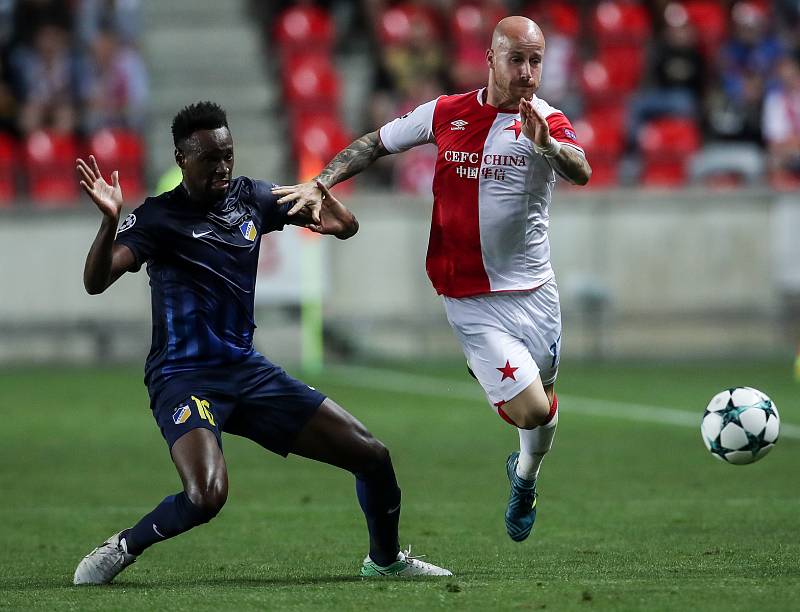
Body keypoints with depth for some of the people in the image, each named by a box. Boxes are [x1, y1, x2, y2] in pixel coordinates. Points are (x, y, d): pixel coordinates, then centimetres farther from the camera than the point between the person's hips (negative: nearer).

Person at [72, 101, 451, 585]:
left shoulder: (249, 197, 6)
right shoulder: (159, 218, -10)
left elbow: (348, 227, 14)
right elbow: (96, 281, -23)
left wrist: (336, 218, -11)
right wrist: (111, 221, -41)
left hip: (247, 371, 6)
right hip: (183, 377, -6)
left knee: (373, 458, 3)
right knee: (207, 496, -33)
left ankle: (386, 559, 28)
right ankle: (120, 551, -7)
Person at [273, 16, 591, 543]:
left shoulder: (548, 123, -7)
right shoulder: (446, 114, -1)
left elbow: (581, 172, -28)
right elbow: (374, 145, 12)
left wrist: (546, 144, -48)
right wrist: (320, 184, 0)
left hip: (534, 292, 1)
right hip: (470, 299, -1)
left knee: (543, 402, 15)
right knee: (530, 410, -17)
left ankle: (526, 479, 47)